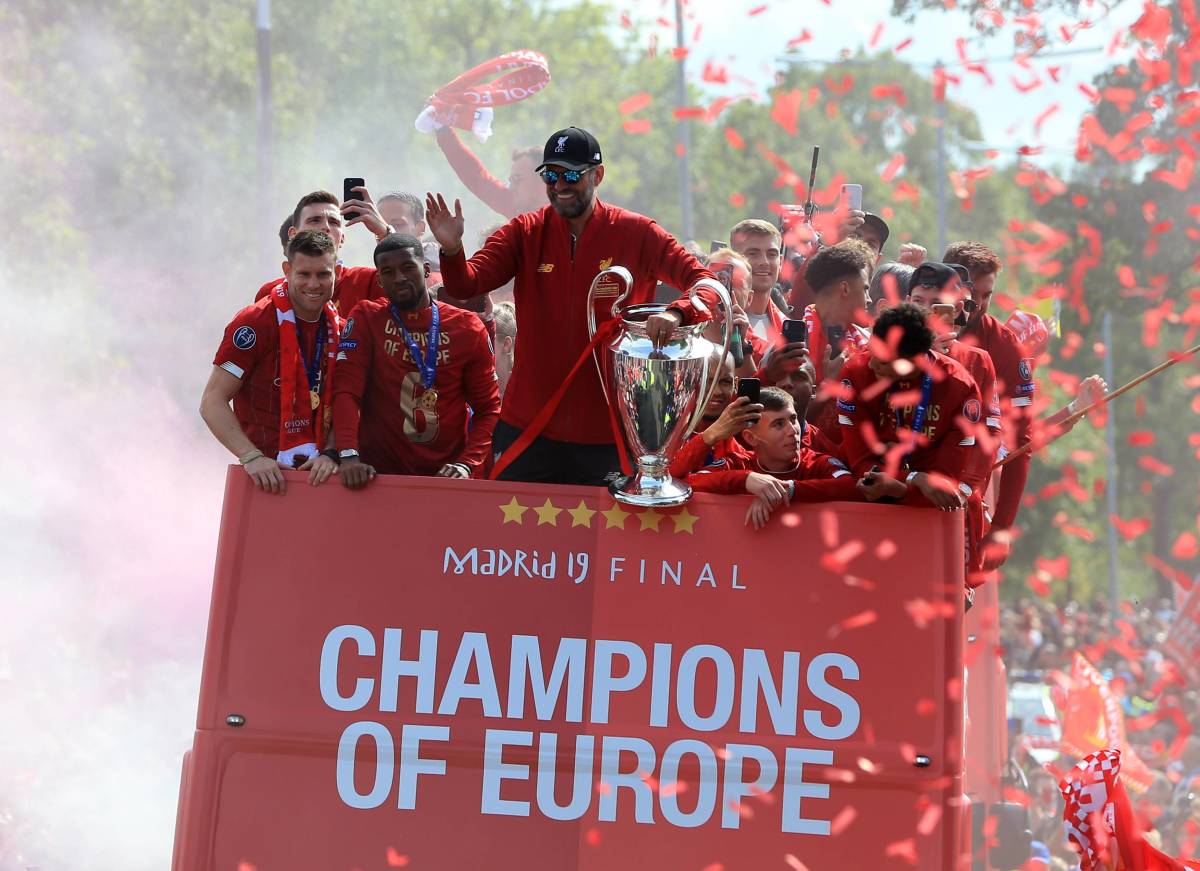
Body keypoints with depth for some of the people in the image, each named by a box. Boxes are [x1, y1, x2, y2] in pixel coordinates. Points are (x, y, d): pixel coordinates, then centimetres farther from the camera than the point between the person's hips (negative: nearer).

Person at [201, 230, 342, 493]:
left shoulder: (339, 330, 8)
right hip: (269, 475, -5)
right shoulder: (255, 323, -9)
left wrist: (331, 454, -7)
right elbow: (212, 402, -11)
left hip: (319, 472, 5)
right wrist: (252, 457, -21)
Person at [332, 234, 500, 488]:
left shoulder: (466, 327, 5)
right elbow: (347, 391, -8)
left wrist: (467, 463, -12)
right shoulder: (365, 318, 2)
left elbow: (488, 409, 4)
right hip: (379, 473, -1)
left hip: (446, 475, 1)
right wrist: (349, 456, -23)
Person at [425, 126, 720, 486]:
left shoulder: (636, 234, -5)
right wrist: (452, 250, -32)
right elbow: (465, 287, -9)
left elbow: (707, 284, -9)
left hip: (606, 433, -2)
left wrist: (677, 313, -32)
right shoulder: (524, 232, 1)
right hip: (528, 428, 2)